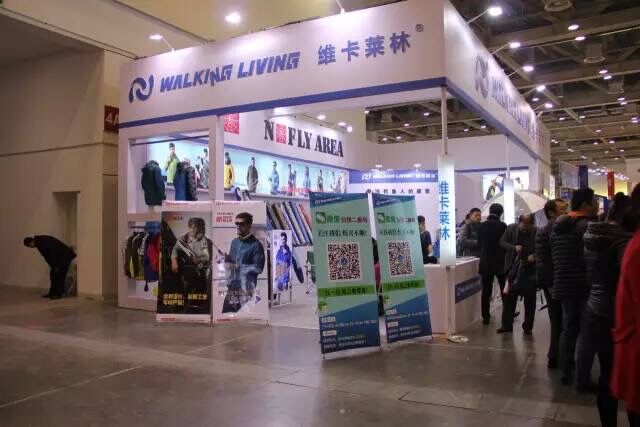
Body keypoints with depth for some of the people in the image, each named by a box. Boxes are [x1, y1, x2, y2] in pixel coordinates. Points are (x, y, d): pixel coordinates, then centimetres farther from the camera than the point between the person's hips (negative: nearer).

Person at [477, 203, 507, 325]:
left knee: (486, 291, 6)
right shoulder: (502, 226, -11)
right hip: (500, 262, -2)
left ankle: (486, 317, 6)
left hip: (485, 263, 2)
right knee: (504, 290, 12)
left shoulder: (481, 226, -2)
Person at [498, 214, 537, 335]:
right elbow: (502, 242, 1)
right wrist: (514, 248, -15)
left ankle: (528, 327, 19)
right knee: (509, 297, 6)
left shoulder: (536, 232, -10)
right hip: (513, 267, 2)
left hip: (530, 269, -2)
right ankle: (507, 325, 16)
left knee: (529, 299, 7)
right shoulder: (511, 228, -2)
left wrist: (534, 255, -23)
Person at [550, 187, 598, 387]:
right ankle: (583, 377, 10)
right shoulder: (588, 226, -15)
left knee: (568, 329, 16)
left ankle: (565, 372, 22)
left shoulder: (557, 226, 9)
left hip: (564, 286, 7)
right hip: (585, 288, -7)